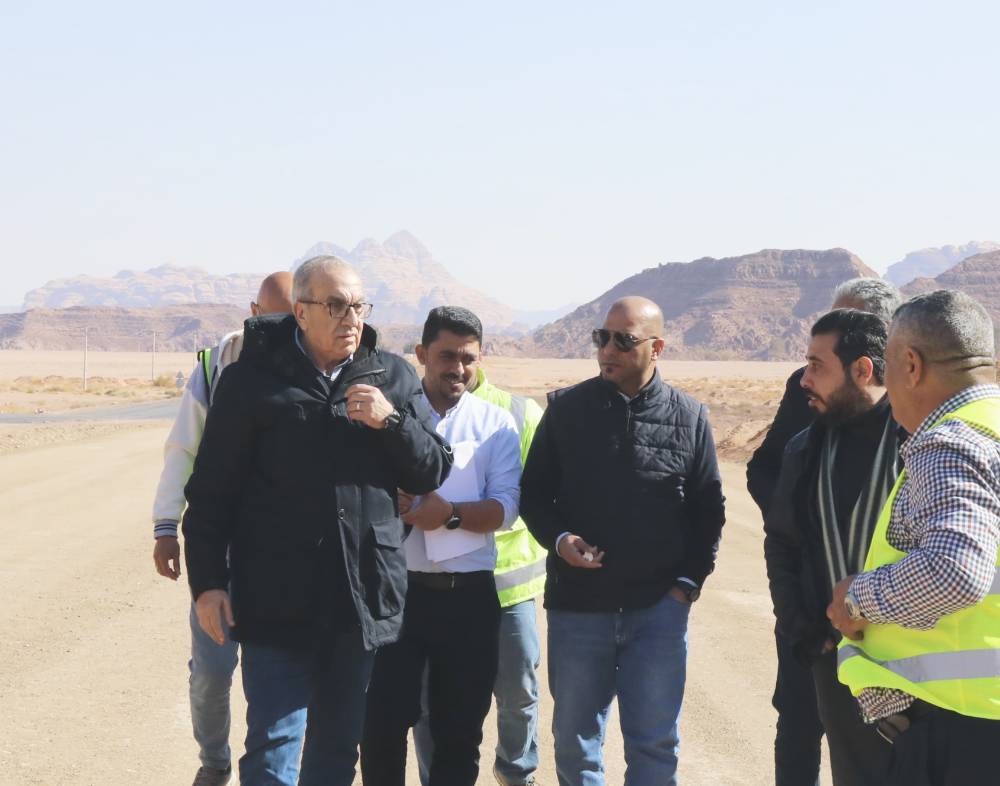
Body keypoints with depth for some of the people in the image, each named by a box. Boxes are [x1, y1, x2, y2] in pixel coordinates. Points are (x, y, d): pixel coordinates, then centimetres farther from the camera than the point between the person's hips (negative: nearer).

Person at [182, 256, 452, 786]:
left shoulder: (393, 378, 8)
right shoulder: (254, 378, -3)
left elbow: (432, 472, 8)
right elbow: (212, 490, -2)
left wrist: (390, 421, -10)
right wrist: (207, 582, -7)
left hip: (363, 597, 4)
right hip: (277, 600, -4)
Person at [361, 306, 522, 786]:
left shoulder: (496, 423, 4)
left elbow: (506, 507, -6)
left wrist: (452, 513, -22)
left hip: (469, 596, 1)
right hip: (396, 589, -1)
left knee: (460, 728, 10)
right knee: (385, 721, 1)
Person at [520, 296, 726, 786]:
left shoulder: (689, 417, 1)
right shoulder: (566, 409, 1)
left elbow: (708, 508, 7)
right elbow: (533, 492, 7)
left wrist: (690, 580, -1)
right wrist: (557, 539, -11)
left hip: (659, 607, -1)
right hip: (577, 604, 1)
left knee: (655, 744, 5)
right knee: (575, 740, 10)